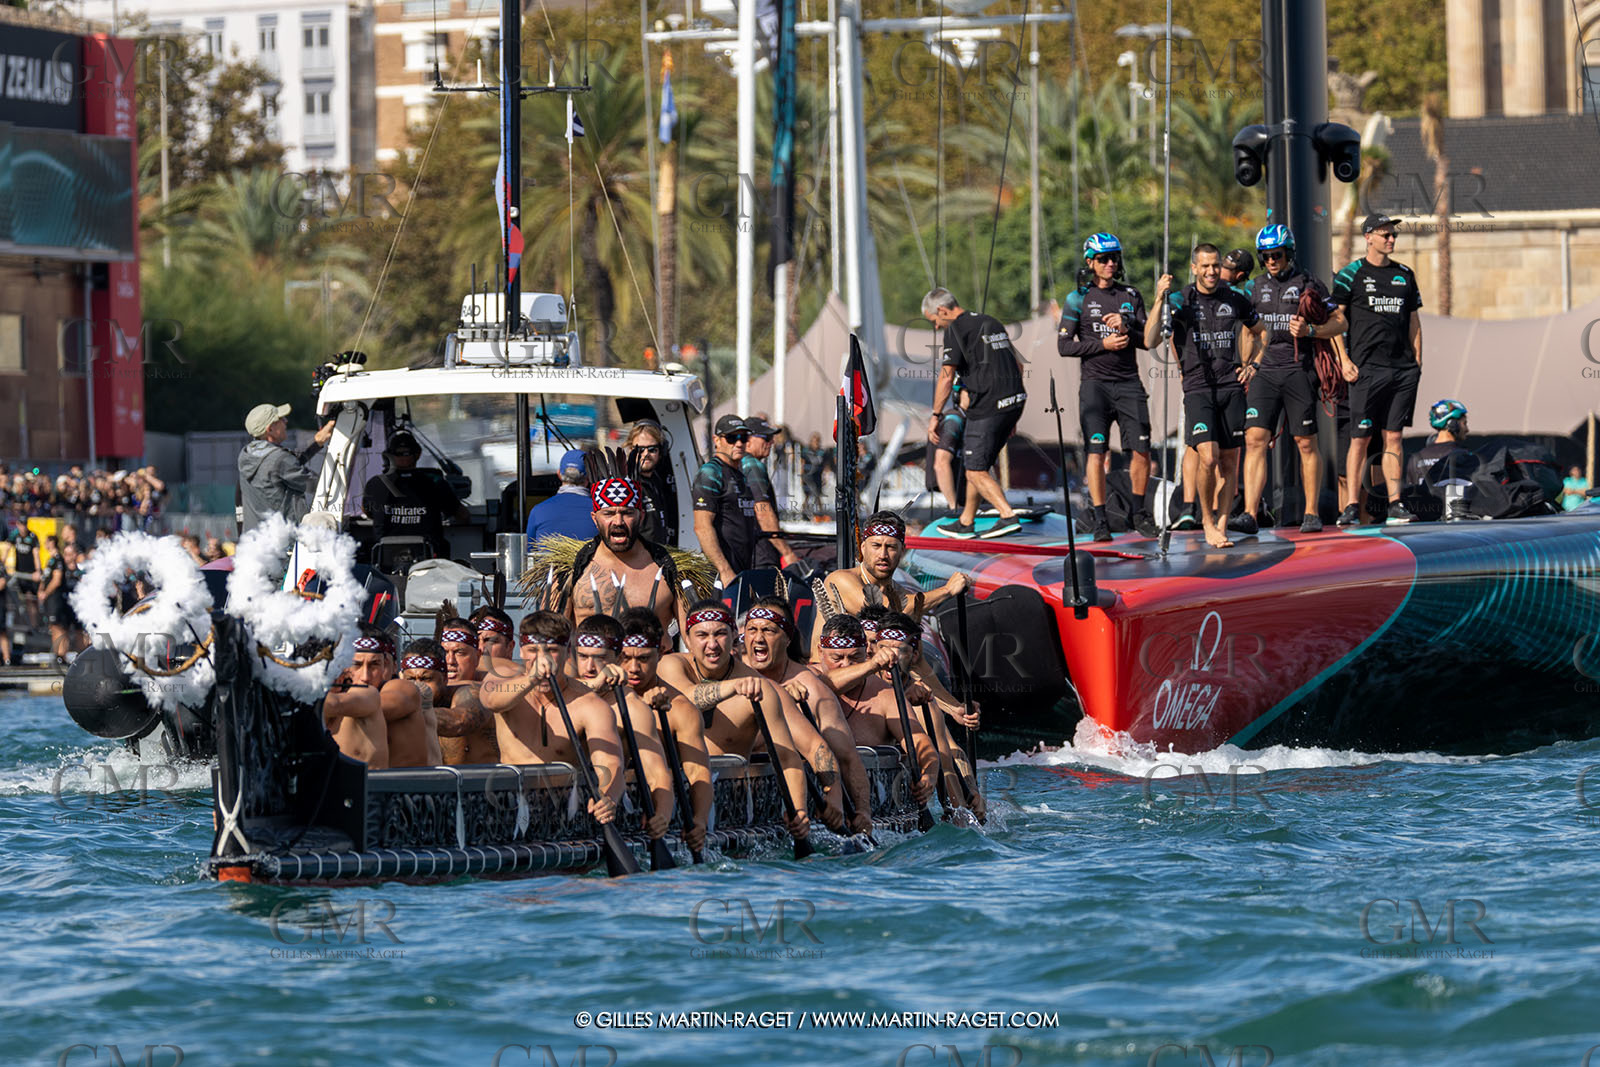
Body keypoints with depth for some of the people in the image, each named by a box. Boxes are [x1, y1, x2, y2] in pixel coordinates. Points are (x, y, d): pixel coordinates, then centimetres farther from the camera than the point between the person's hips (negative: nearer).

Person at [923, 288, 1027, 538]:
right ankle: (965, 523, 22)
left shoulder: (956, 329, -5)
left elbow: (946, 377, -11)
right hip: (1014, 402, 9)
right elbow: (1017, 365, 24)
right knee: (976, 464, 17)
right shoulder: (992, 323, 20)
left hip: (988, 407, -9)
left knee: (976, 471, -3)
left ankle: (1009, 517, -17)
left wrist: (935, 415, -5)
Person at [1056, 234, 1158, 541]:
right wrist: (1103, 344, -11)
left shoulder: (1131, 296, 11)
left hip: (1128, 383, 2)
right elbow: (1064, 345, -2)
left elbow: (1146, 340, 8)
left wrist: (1125, 329, -12)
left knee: (1141, 451, -3)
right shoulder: (1078, 299, 3)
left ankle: (1139, 513, 13)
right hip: (1095, 382, -2)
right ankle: (1100, 519, -3)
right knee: (1097, 452, -9)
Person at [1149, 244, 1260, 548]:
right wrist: (1159, 301, -17)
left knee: (1229, 461, 2)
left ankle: (1221, 526, 10)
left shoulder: (1235, 300, 9)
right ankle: (1207, 521, 1)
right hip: (1197, 388, -3)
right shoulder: (1180, 301, 1)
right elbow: (1150, 341, -8)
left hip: (1231, 387, 3)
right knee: (1208, 457, -17)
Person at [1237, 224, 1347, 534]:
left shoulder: (1307, 284, 1)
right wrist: (1249, 364, 10)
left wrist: (1309, 330, -13)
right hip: (1265, 373, 3)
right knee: (1255, 440, -10)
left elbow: (1340, 322, 2)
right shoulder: (1255, 288, 14)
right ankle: (1250, 514, -16)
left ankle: (1311, 512, 13)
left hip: (1298, 372, -3)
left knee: (1306, 445, 2)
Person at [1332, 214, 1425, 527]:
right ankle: (1351, 507, -5)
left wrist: (1417, 361, 11)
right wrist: (1344, 360, -10)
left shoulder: (1404, 275, 15)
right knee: (1360, 438, -6)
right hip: (1368, 368, -4)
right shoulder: (1351, 274, 1)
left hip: (1403, 370, 4)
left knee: (1393, 437, 6)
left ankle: (1395, 503, 7)